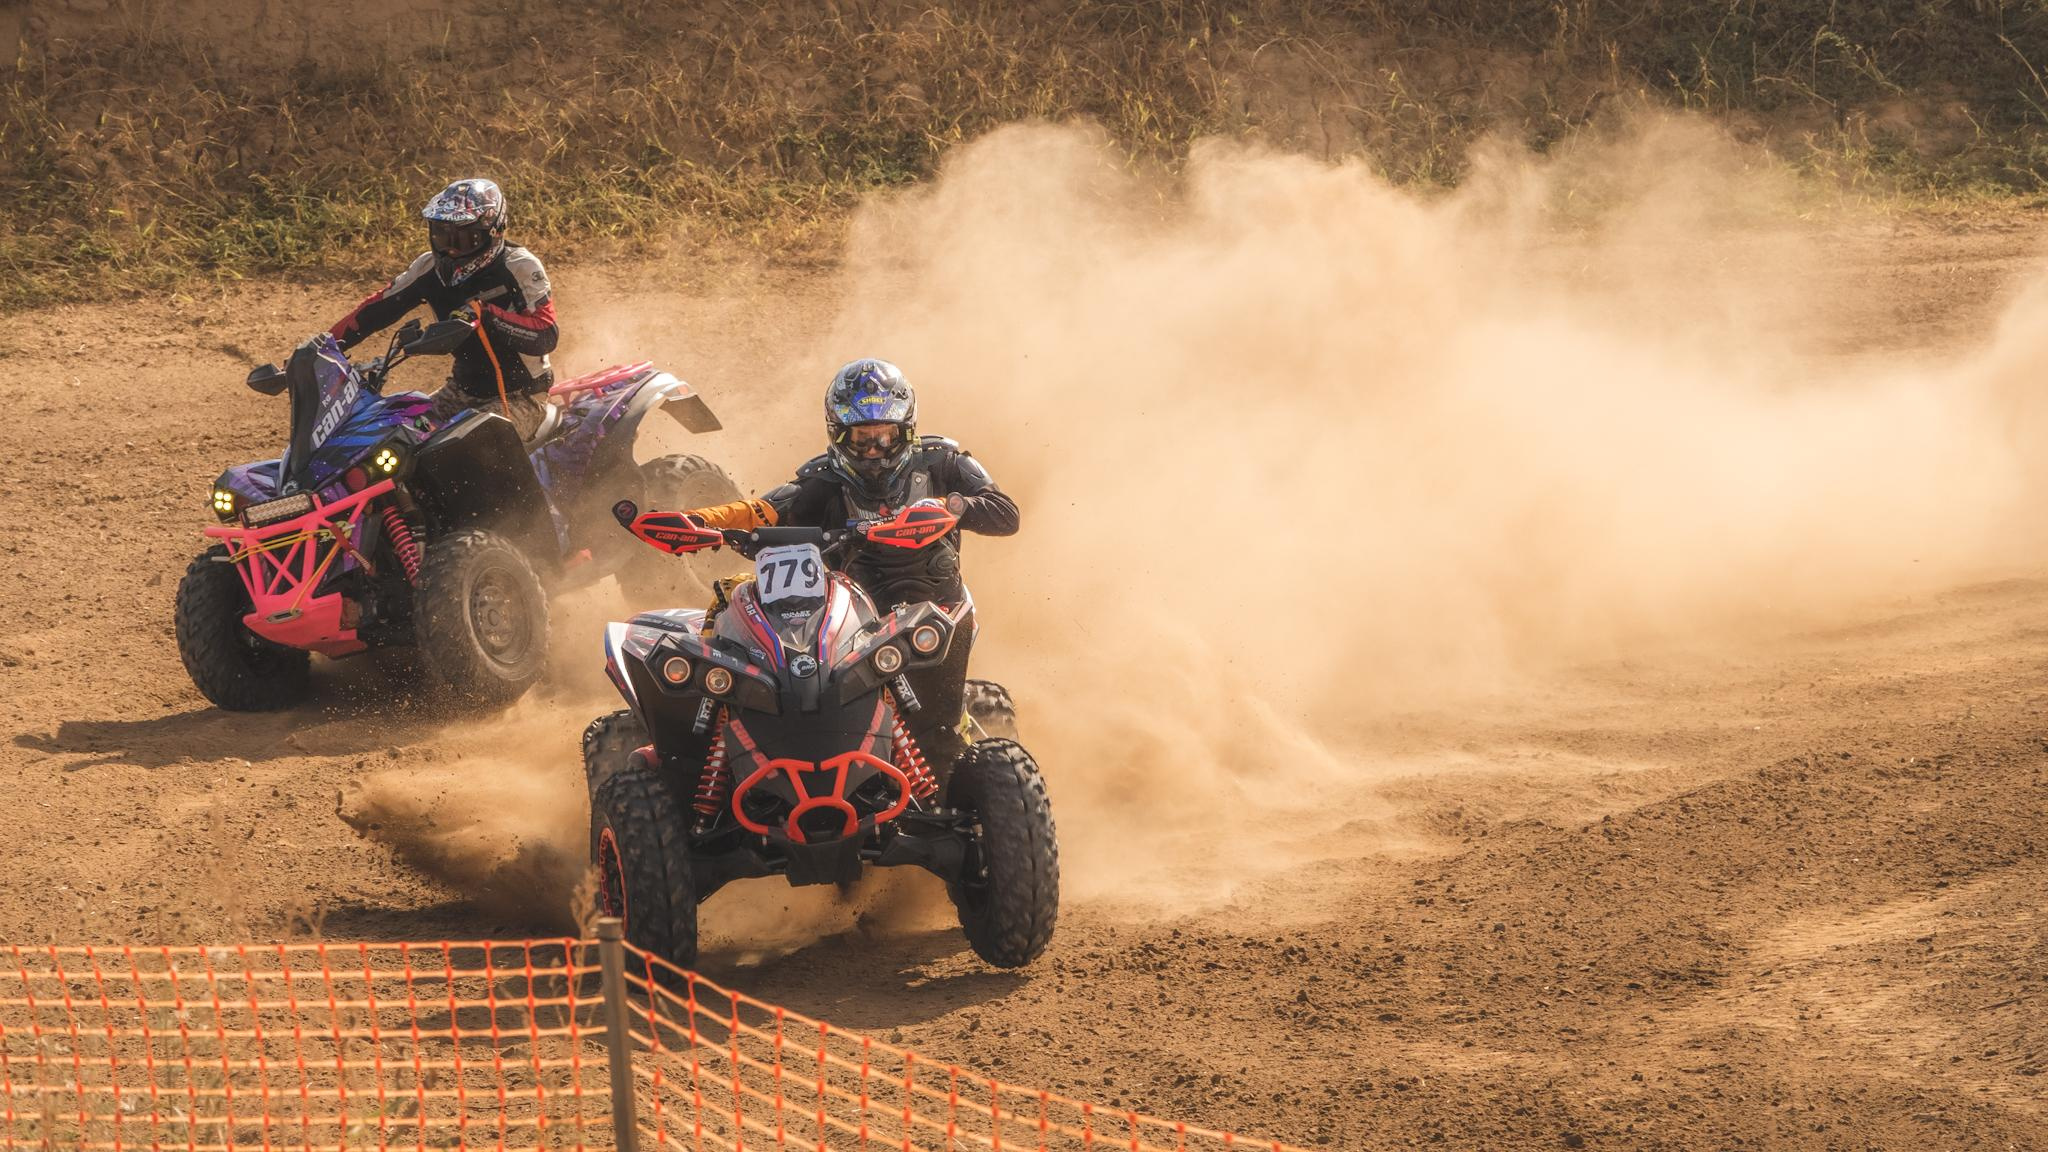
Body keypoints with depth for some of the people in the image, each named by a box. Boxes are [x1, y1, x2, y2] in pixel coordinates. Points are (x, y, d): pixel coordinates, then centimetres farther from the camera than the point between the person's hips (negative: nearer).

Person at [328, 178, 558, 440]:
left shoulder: (518, 268, -17)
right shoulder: (432, 268, 1)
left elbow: (546, 335, -28)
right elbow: (376, 309, 5)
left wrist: (485, 315, -40)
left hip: (518, 397, -7)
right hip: (464, 390, 7)